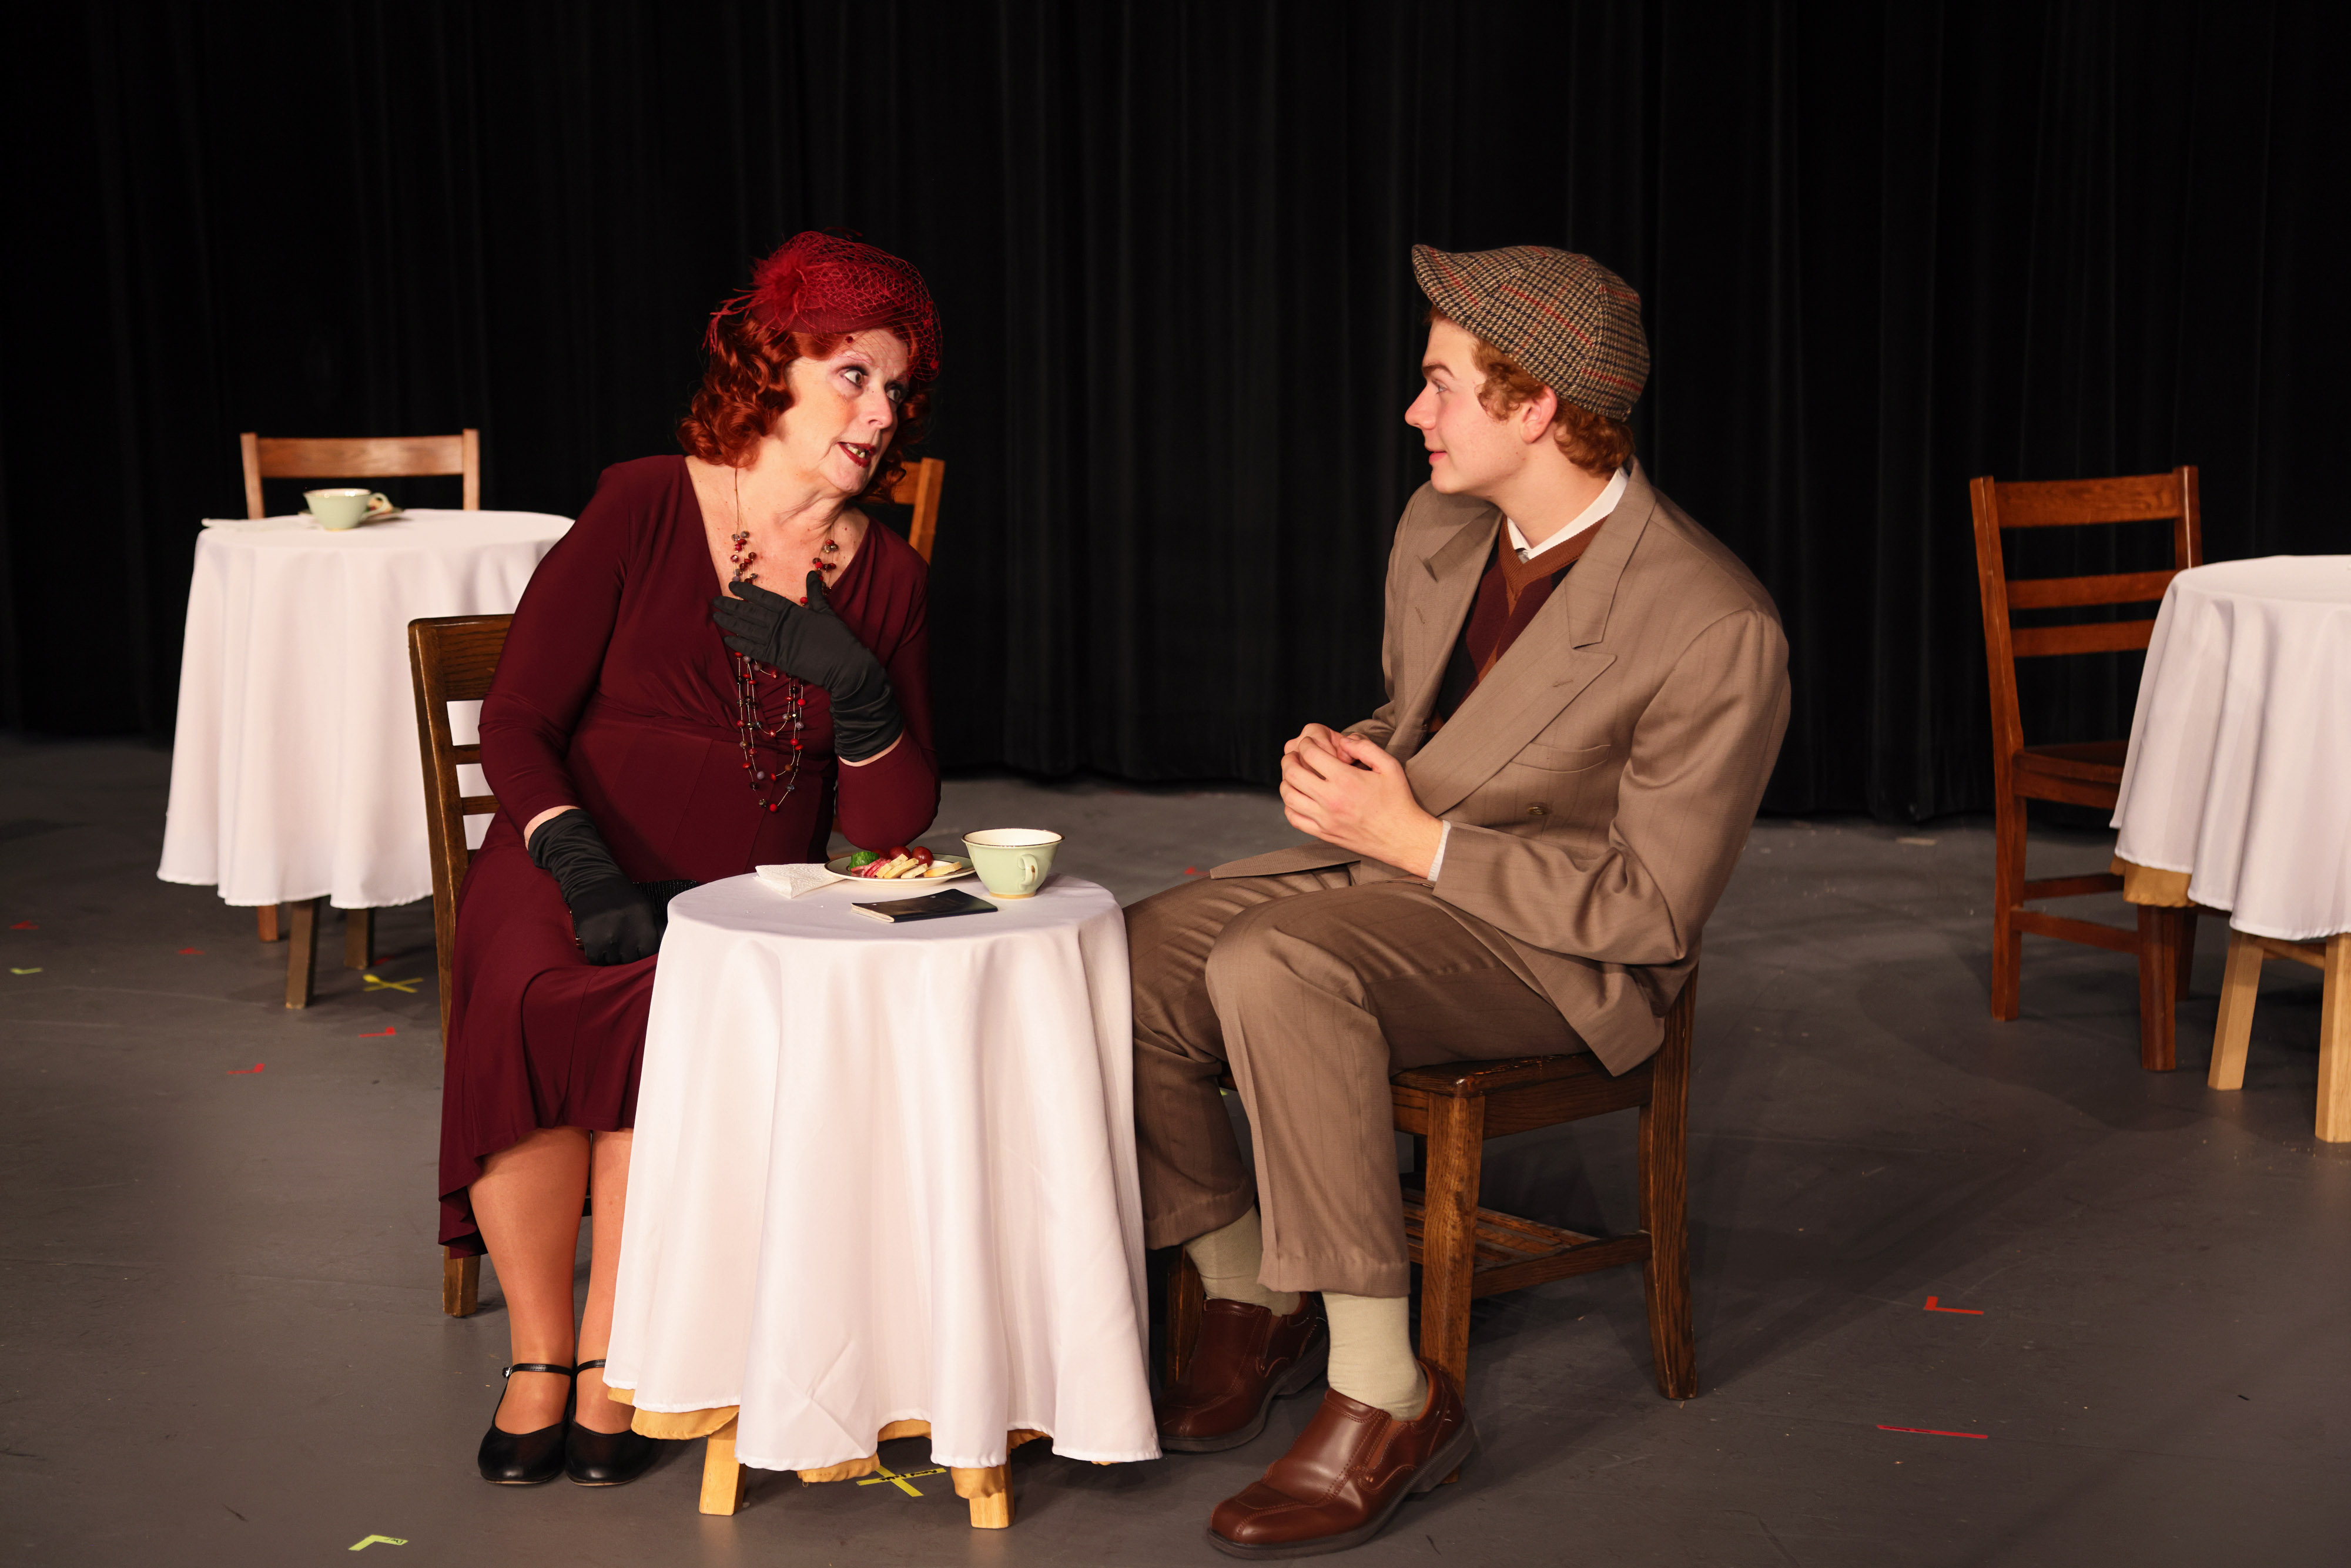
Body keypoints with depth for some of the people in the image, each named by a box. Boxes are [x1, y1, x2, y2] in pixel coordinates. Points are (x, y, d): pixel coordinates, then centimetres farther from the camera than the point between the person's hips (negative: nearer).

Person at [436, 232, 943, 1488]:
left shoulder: (884, 579, 9)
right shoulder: (643, 508, -1)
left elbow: (892, 826, 4)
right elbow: (515, 723, -4)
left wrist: (853, 682, -13)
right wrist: (587, 870, -20)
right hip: (573, 878, -1)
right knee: (532, 999, -35)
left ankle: (613, 1361, -19)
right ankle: (539, 1355, -18)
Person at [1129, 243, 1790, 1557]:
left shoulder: (1716, 630, -22)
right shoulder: (1441, 529, 3)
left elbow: (1656, 909, -19)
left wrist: (1416, 839, -22)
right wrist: (1342, 765, -4)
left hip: (1562, 949, -7)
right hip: (1390, 865, 8)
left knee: (1272, 966, -35)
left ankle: (1384, 1397, -23)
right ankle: (1252, 1304, 8)